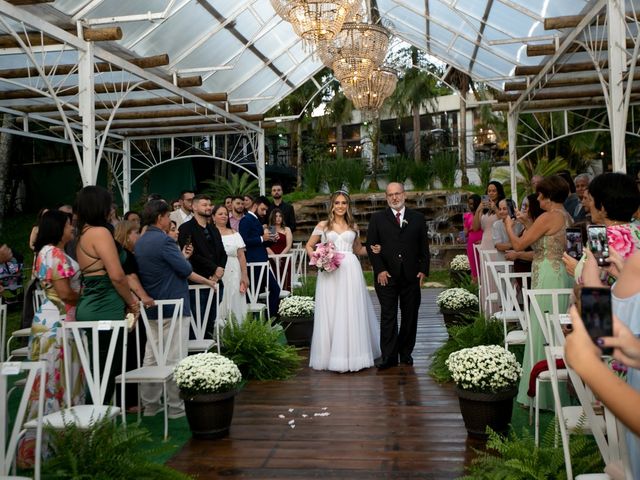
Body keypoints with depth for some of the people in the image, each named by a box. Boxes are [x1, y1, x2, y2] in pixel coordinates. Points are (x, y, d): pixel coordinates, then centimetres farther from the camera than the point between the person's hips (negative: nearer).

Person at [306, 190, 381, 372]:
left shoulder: (353, 226, 14)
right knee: (330, 313, 0)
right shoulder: (323, 225, 7)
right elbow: (309, 246, 11)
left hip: (350, 270, 1)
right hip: (329, 271, -1)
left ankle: (353, 354, 10)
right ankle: (332, 355, 9)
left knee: (352, 312, 1)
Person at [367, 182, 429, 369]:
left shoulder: (417, 218, 9)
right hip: (386, 276, -2)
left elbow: (424, 246, 9)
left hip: (412, 276, 2)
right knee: (388, 316, -1)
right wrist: (379, 270, -8)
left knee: (410, 315, 7)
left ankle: (406, 352, 19)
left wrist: (423, 270, 0)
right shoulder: (377, 218, 5)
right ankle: (388, 356, 2)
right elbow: (371, 246, 1)